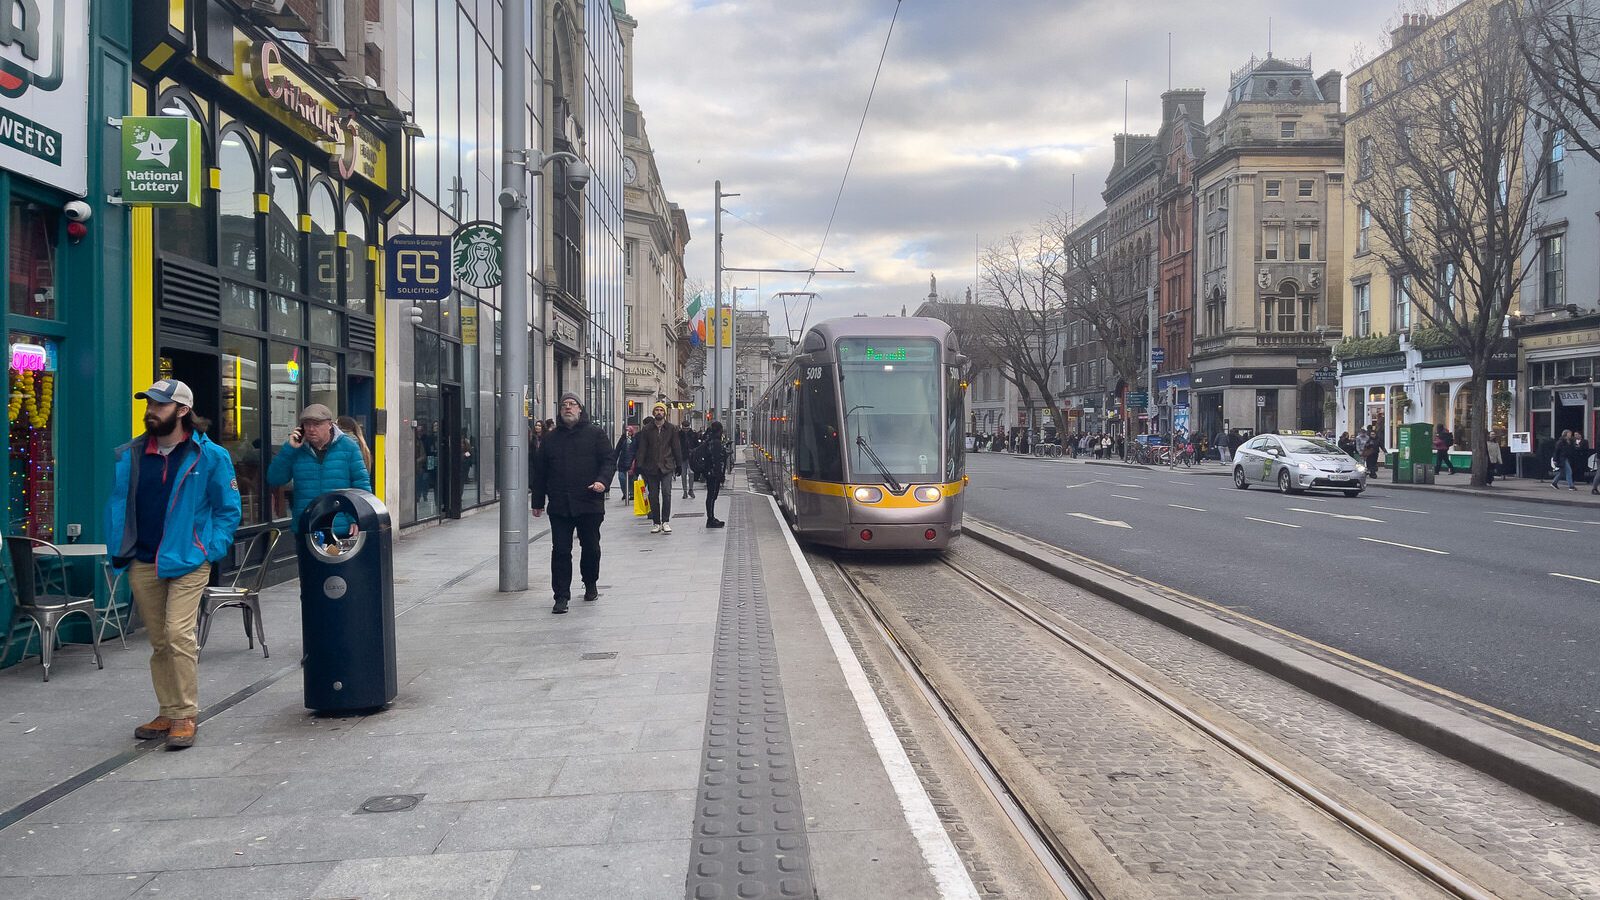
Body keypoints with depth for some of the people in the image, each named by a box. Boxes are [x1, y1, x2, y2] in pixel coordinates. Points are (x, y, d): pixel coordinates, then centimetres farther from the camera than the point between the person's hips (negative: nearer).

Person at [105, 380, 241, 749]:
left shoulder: (210, 456, -4)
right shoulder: (130, 455, 8)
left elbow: (228, 509, 1)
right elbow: (116, 504, 15)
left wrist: (211, 550, -7)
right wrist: (118, 550, 6)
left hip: (187, 563, -5)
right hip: (142, 564, 5)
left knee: (179, 635, -15)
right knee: (159, 642, 12)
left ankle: (185, 716, -5)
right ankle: (168, 713, 22)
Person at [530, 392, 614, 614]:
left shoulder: (596, 433, 4)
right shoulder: (550, 437, 12)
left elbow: (609, 460, -1)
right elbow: (539, 471, 14)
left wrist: (602, 481, -20)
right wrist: (537, 502, 12)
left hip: (590, 504, -1)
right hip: (559, 506, 2)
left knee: (591, 548, 11)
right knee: (560, 551, -3)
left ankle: (591, 585, 33)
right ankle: (561, 597, 1)